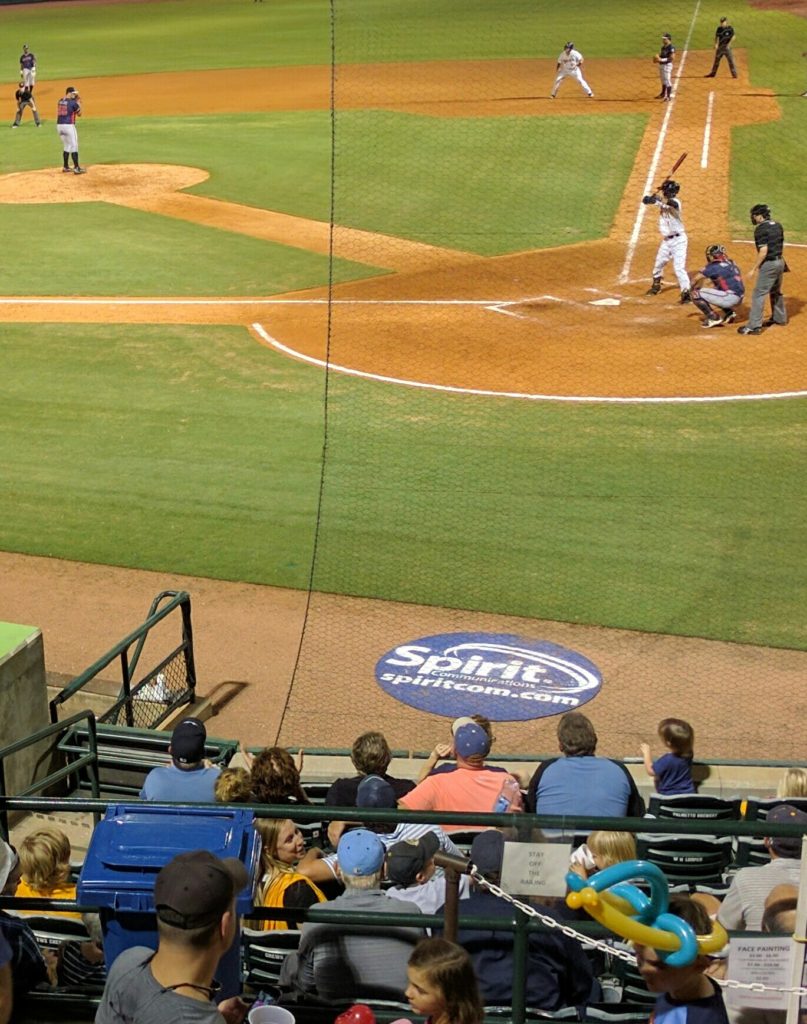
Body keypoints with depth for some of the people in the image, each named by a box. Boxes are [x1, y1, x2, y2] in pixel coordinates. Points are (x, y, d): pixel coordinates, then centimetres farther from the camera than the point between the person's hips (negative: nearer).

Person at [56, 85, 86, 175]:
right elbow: (79, 114, 0)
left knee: (66, 146, 19)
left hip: (59, 125, 7)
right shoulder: (73, 102, -9)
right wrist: (78, 103, 9)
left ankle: (66, 167, 20)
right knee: (74, 146, -1)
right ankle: (76, 168, -4)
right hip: (69, 125, -7)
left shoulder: (60, 101, 12)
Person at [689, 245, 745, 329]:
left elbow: (696, 278, -8)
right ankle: (730, 312, 21)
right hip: (738, 298, 9)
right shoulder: (731, 263, 16)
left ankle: (713, 318, -5)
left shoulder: (714, 266, -9)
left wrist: (693, 288, 12)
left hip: (730, 298, -9)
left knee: (695, 294, -6)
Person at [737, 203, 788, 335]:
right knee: (776, 292, 25)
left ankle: (754, 326, -10)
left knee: (758, 294, -7)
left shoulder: (761, 229, -16)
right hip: (780, 262, 9)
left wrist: (754, 269, -17)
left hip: (769, 264, -9)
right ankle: (780, 319, 39)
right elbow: (781, 247, 16)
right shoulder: (777, 226, 9)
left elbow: (763, 251, -22)